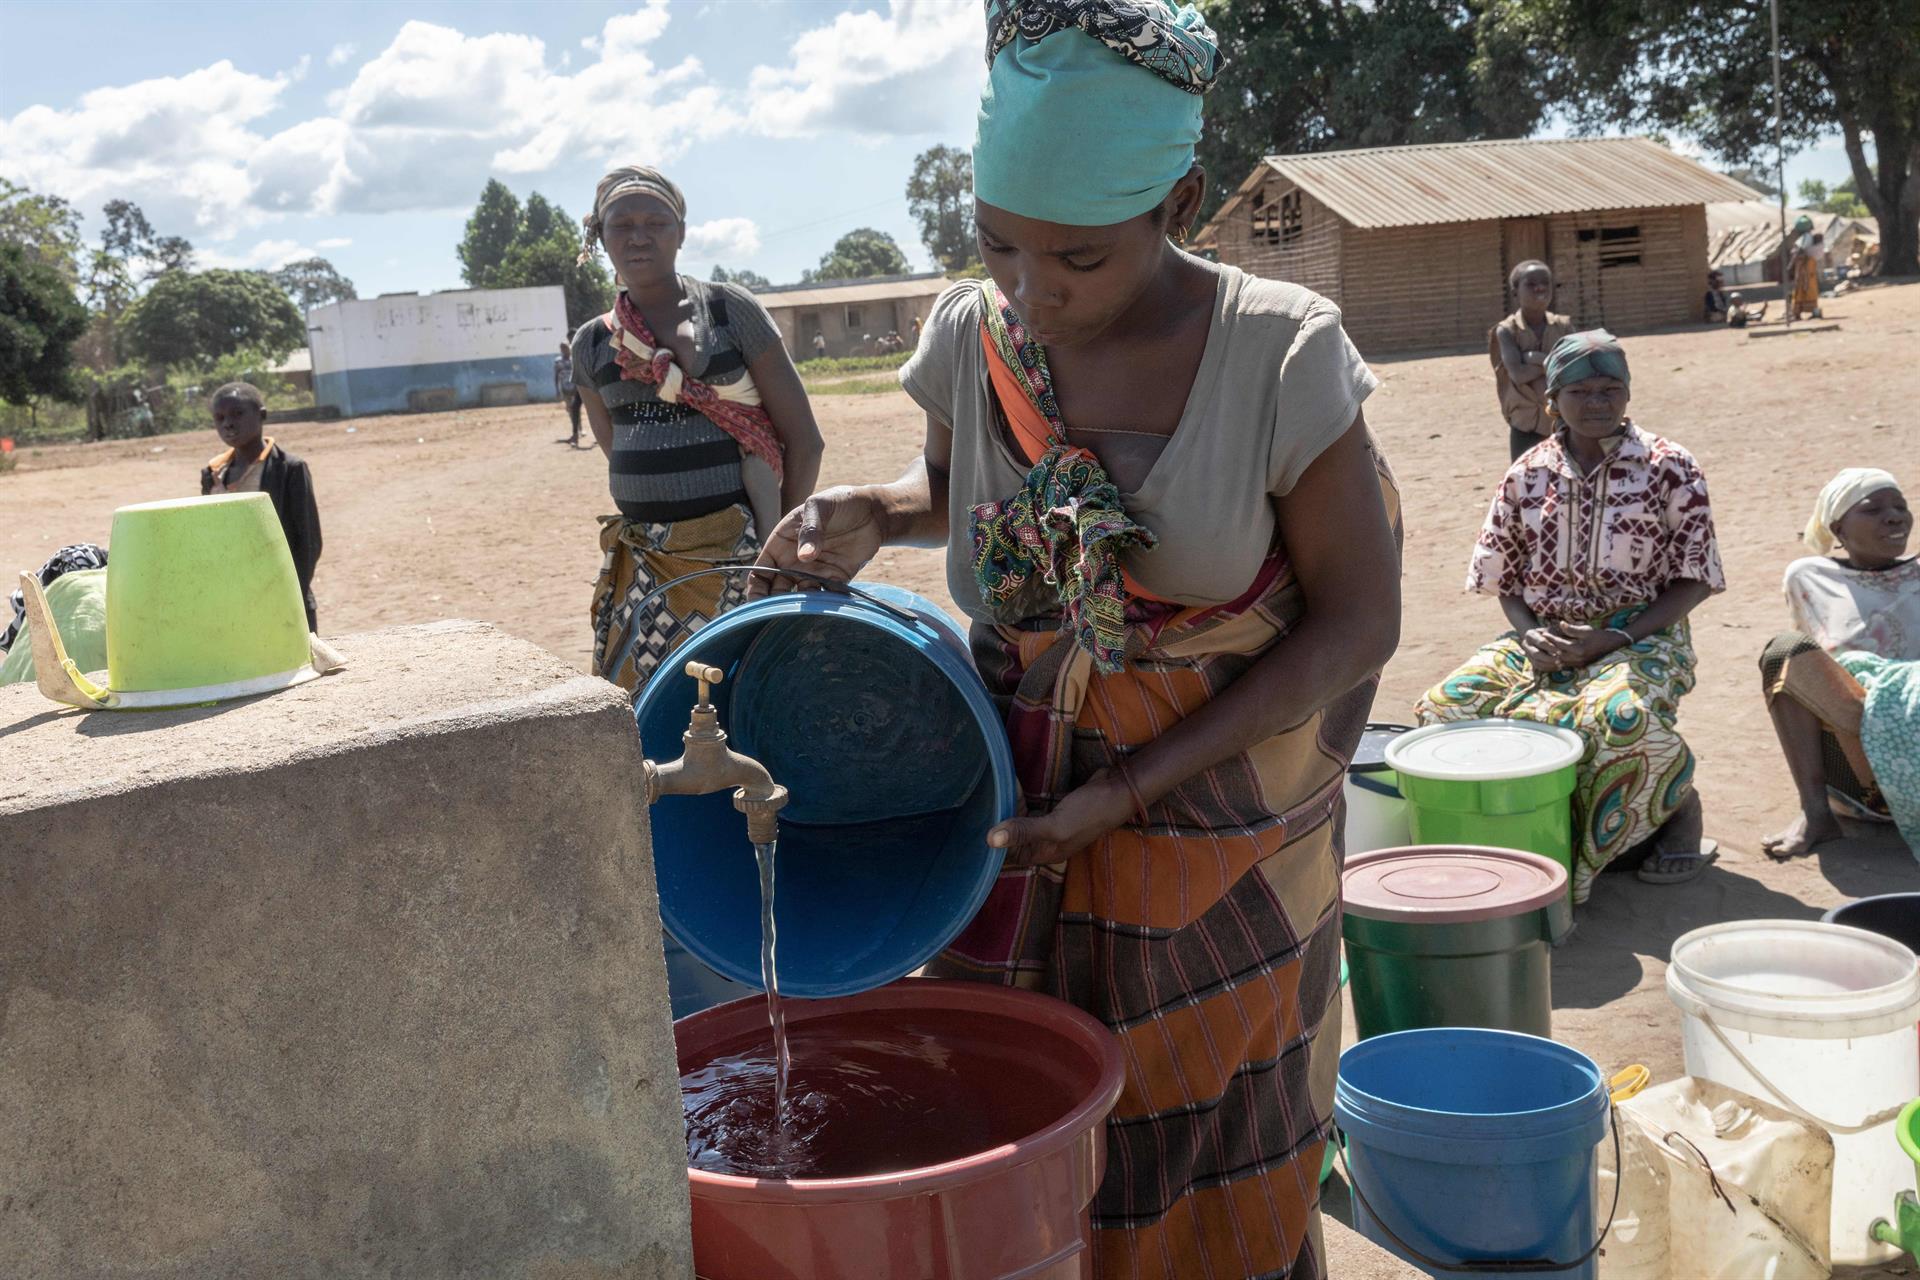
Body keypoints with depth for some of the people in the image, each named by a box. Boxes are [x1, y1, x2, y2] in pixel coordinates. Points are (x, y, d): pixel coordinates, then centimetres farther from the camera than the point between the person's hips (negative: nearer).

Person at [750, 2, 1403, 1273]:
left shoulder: (1280, 355, -18)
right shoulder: (972, 333, -6)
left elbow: (1357, 621, -12)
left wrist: (1131, 793, -18)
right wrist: (869, 514, -9)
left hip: (1212, 817, -3)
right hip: (1012, 810, 3)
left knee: (1205, 1161, 12)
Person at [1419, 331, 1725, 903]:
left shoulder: (1669, 467, -1)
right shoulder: (1528, 474, 7)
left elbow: (1694, 580, -3)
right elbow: (1500, 575, 13)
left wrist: (1614, 640, -15)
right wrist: (1529, 632, -8)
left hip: (1641, 636, -3)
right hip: (1544, 637, 4)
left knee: (1618, 714, -38)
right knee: (1447, 706, -21)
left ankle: (1681, 804, -4)